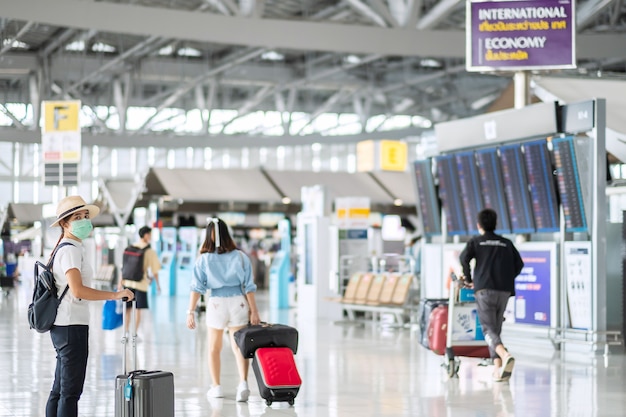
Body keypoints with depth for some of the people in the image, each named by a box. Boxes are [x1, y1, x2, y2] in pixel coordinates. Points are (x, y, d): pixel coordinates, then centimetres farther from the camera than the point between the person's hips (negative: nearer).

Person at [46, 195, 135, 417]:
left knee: (59, 389, 13)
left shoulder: (65, 249, 17)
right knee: (71, 391, -9)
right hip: (71, 325, -10)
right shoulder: (71, 251, -13)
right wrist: (116, 295, -24)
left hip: (62, 326, 10)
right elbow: (78, 290, -25)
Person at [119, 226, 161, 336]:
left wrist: (121, 281, 12)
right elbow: (154, 271, -7)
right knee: (138, 310, 5)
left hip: (128, 282, 4)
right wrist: (158, 284, 6)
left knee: (127, 308, 12)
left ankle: (126, 332, 14)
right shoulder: (150, 251, -9)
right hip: (141, 283, -4)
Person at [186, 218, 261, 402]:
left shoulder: (204, 259, -5)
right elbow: (248, 287, -2)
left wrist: (191, 312, -6)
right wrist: (254, 311, 2)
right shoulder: (240, 257, -2)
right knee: (239, 346, 5)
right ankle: (243, 383, -14)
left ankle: (216, 387, 21)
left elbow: (197, 288, -8)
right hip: (238, 302, 1)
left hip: (216, 303, -1)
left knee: (214, 348, 16)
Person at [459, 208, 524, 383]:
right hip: (504, 291, 4)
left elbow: (464, 258, -6)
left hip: (484, 289, -4)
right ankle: (498, 368, 0)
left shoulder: (475, 241, 11)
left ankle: (505, 355, -36)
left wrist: (468, 279, 6)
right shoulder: (507, 243, 20)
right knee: (496, 329, 12)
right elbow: (519, 264, 11)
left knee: (489, 329, -9)